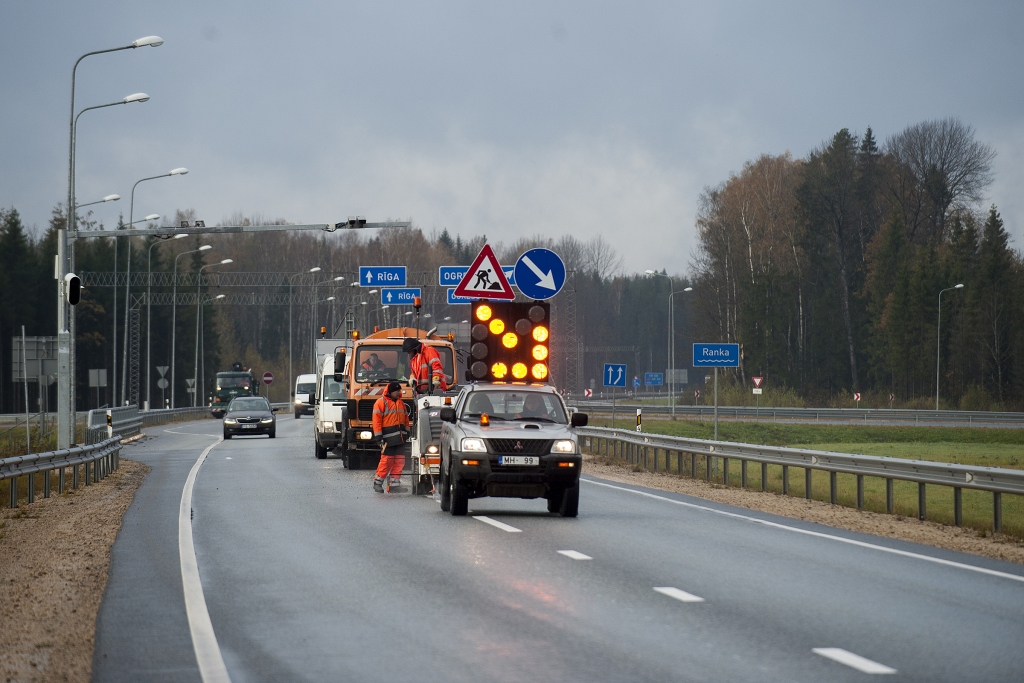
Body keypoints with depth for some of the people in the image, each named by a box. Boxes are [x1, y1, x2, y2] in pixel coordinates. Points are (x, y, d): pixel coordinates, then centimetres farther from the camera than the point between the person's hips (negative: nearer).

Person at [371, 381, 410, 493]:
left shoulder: (401, 403, 18)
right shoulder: (381, 402, -4)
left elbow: (406, 419, 25)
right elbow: (377, 421, -9)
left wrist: (406, 433, 19)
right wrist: (379, 437, -13)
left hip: (400, 437, 7)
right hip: (388, 438, -7)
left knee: (400, 460, 2)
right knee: (387, 460, -8)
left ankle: (394, 483, 8)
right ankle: (378, 482, 4)